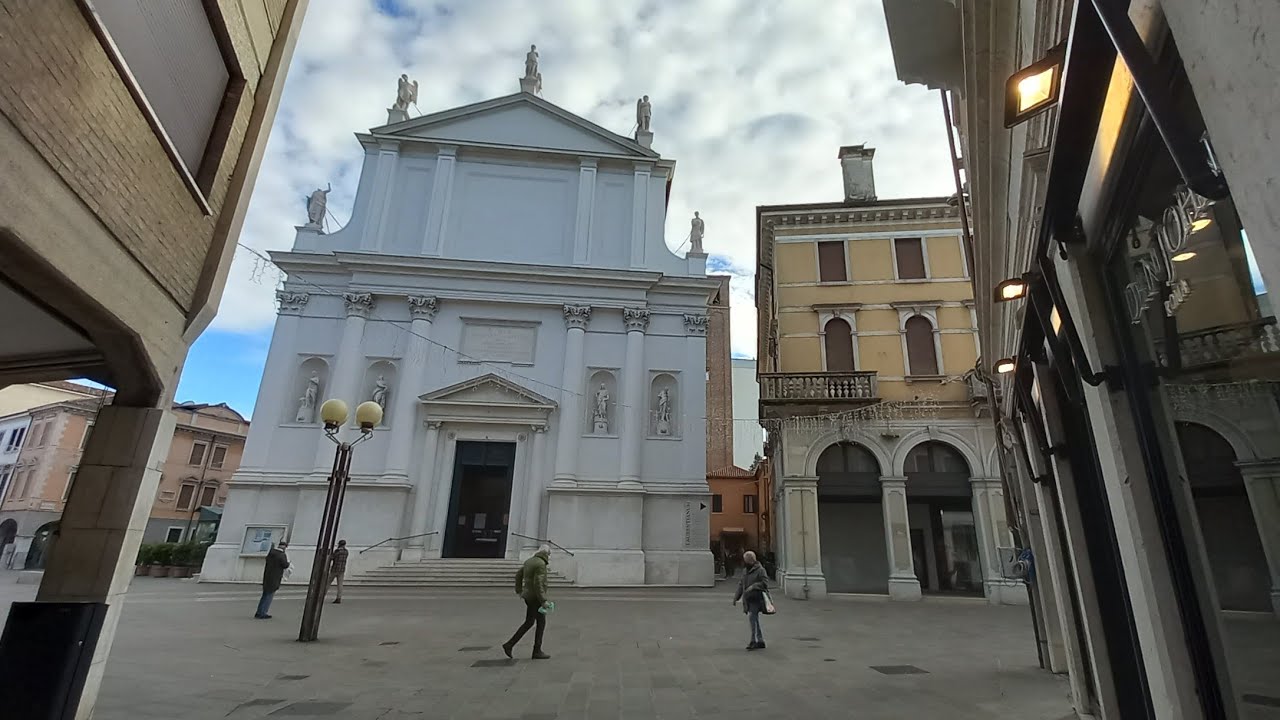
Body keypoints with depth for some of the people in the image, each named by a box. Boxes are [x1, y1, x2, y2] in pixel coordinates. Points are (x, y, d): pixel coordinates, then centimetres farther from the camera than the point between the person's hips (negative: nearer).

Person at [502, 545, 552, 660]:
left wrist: (519, 591, 28)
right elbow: (538, 584, -25)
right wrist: (543, 601, -23)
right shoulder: (541, 564, -18)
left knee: (529, 623, 16)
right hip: (536, 597, -9)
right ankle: (537, 651, 8)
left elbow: (518, 575, 19)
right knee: (541, 623, 2)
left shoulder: (529, 561, 10)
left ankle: (509, 644, 14)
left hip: (528, 595, 9)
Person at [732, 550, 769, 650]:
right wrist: (736, 597, 16)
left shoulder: (760, 570, -7)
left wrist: (753, 587, -22)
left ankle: (754, 641, -10)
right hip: (748, 600, 8)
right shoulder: (745, 570, 16)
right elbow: (741, 584, 21)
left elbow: (765, 583, -14)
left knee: (752, 617, -16)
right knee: (754, 620, 11)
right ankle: (760, 641, 20)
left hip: (756, 599, -8)